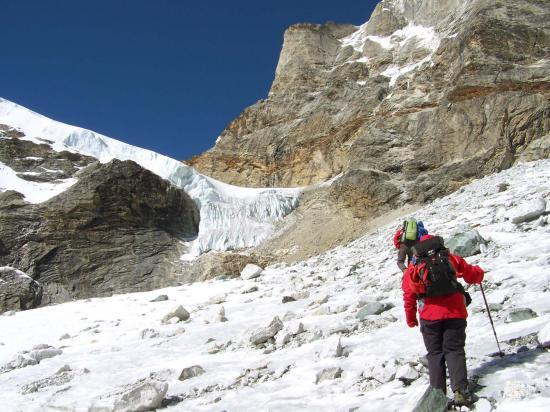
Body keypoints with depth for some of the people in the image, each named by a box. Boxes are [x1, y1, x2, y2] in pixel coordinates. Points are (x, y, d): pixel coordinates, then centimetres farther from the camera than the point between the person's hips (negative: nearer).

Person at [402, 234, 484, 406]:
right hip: (455, 313, 0)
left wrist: (411, 319, 16)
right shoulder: (451, 259, 7)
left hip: (430, 316, 0)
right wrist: (478, 271, 38)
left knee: (435, 353, 11)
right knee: (454, 350, 6)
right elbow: (473, 275, 14)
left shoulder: (414, 267, 7)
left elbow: (409, 296, 6)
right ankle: (460, 390, -8)